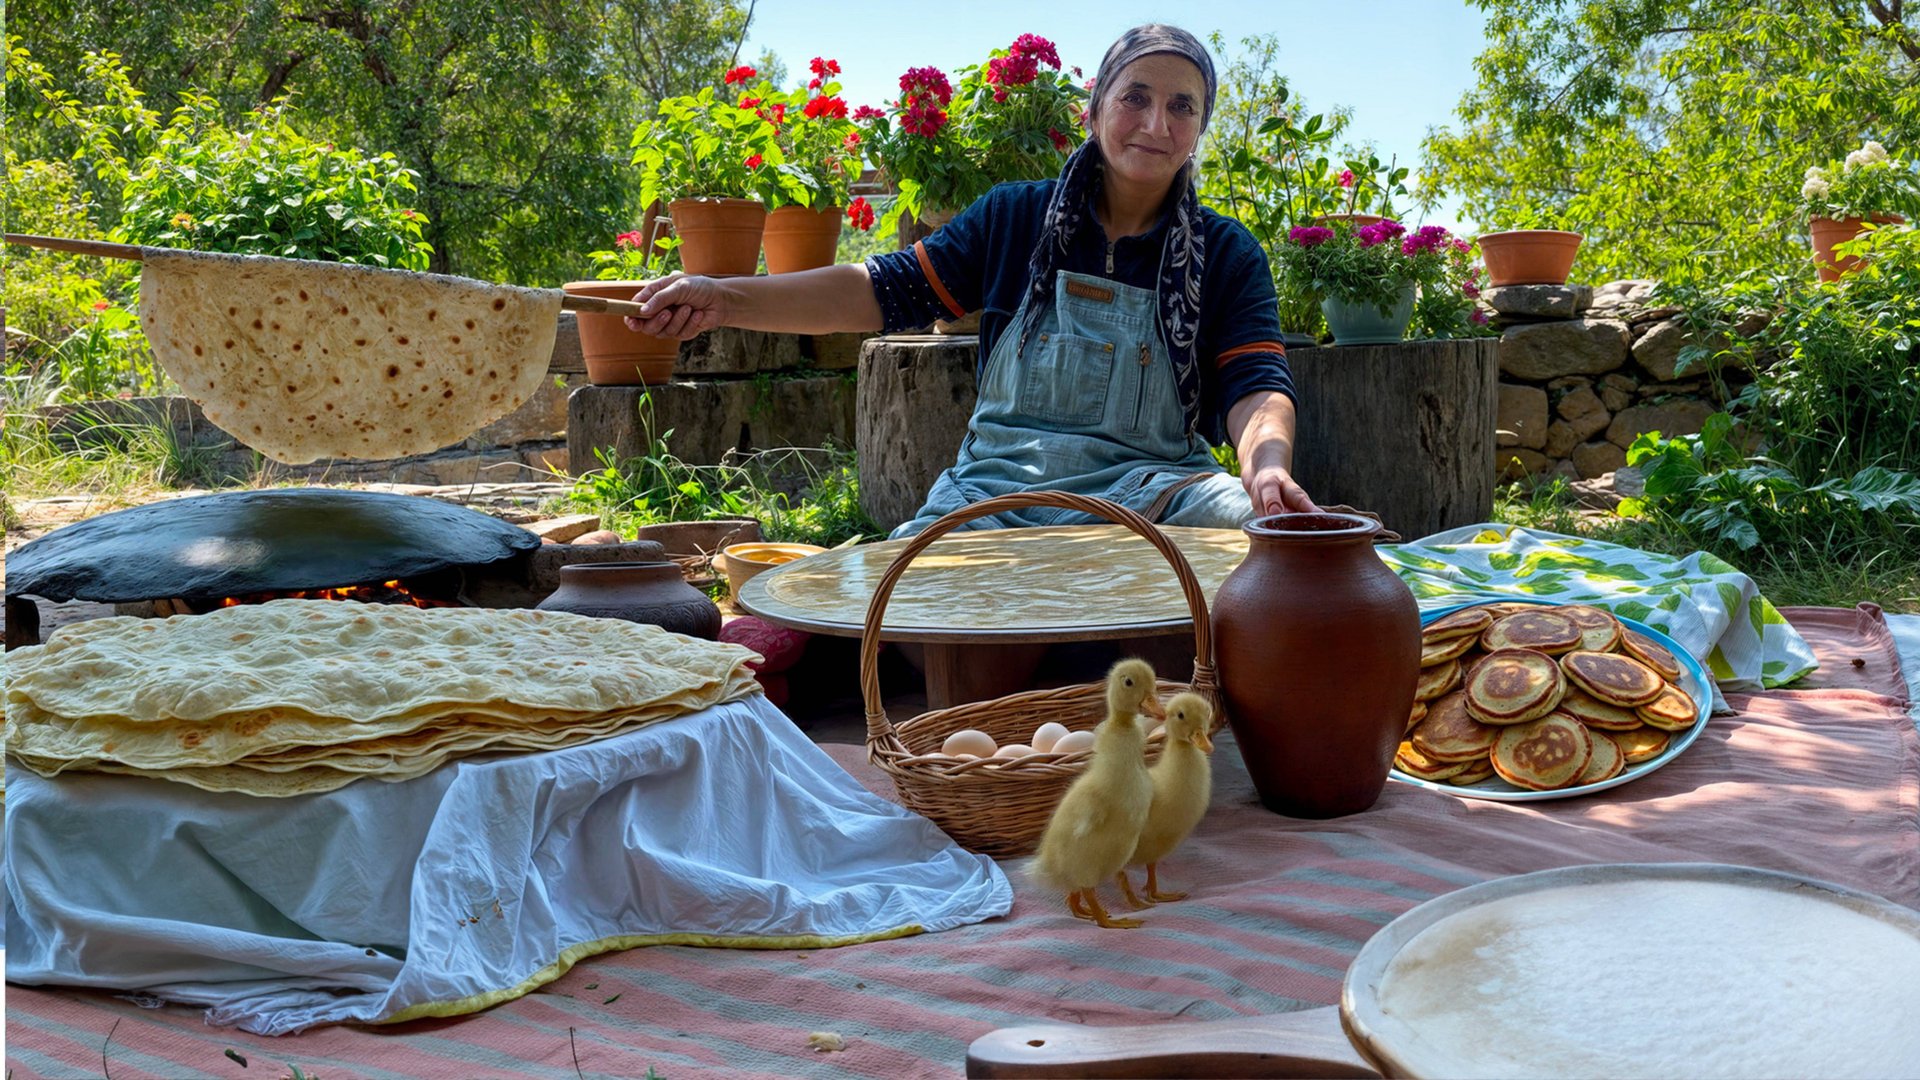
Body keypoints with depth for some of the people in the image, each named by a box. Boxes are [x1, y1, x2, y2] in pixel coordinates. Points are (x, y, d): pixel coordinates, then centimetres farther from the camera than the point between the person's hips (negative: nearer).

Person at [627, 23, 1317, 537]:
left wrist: (1267, 465, -29)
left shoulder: (1228, 255, 8)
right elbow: (885, 291, 8)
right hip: (996, 486, 0)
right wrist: (723, 299, -3)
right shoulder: (1015, 219, 10)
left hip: (1153, 492, 1)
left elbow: (1256, 384, -3)